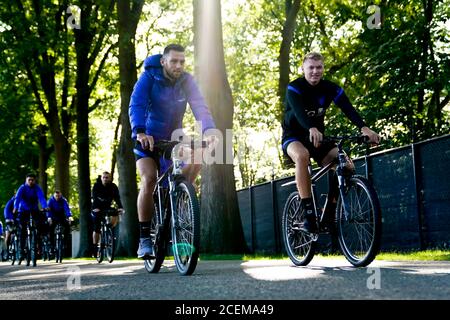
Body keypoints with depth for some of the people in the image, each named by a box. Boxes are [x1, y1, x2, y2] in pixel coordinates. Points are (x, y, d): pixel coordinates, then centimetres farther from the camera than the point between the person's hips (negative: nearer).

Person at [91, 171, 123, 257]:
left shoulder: (113, 186, -12)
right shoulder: (96, 186, -17)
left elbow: (117, 197, -24)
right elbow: (94, 197, -29)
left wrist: (120, 207, -42)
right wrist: (95, 208, -47)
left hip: (107, 208, 2)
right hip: (97, 209, -2)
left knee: (115, 218, -27)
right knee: (97, 228, -7)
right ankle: (95, 246, 5)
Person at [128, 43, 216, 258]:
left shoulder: (187, 81, -8)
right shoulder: (149, 77, -16)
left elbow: (200, 107, -20)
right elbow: (136, 105, -29)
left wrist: (209, 131, -39)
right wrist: (140, 132, -48)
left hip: (174, 139, 3)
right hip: (148, 139, -3)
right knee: (149, 179, -24)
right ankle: (144, 238, -16)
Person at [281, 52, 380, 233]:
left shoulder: (330, 88, -5)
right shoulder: (294, 88, -16)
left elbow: (348, 109, -21)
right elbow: (299, 111, -36)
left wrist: (364, 128, -41)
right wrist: (312, 129, -58)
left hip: (317, 138, 4)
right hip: (293, 137, -4)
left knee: (347, 166, -17)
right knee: (302, 156, -40)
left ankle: (329, 213, -3)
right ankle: (308, 213, -37)